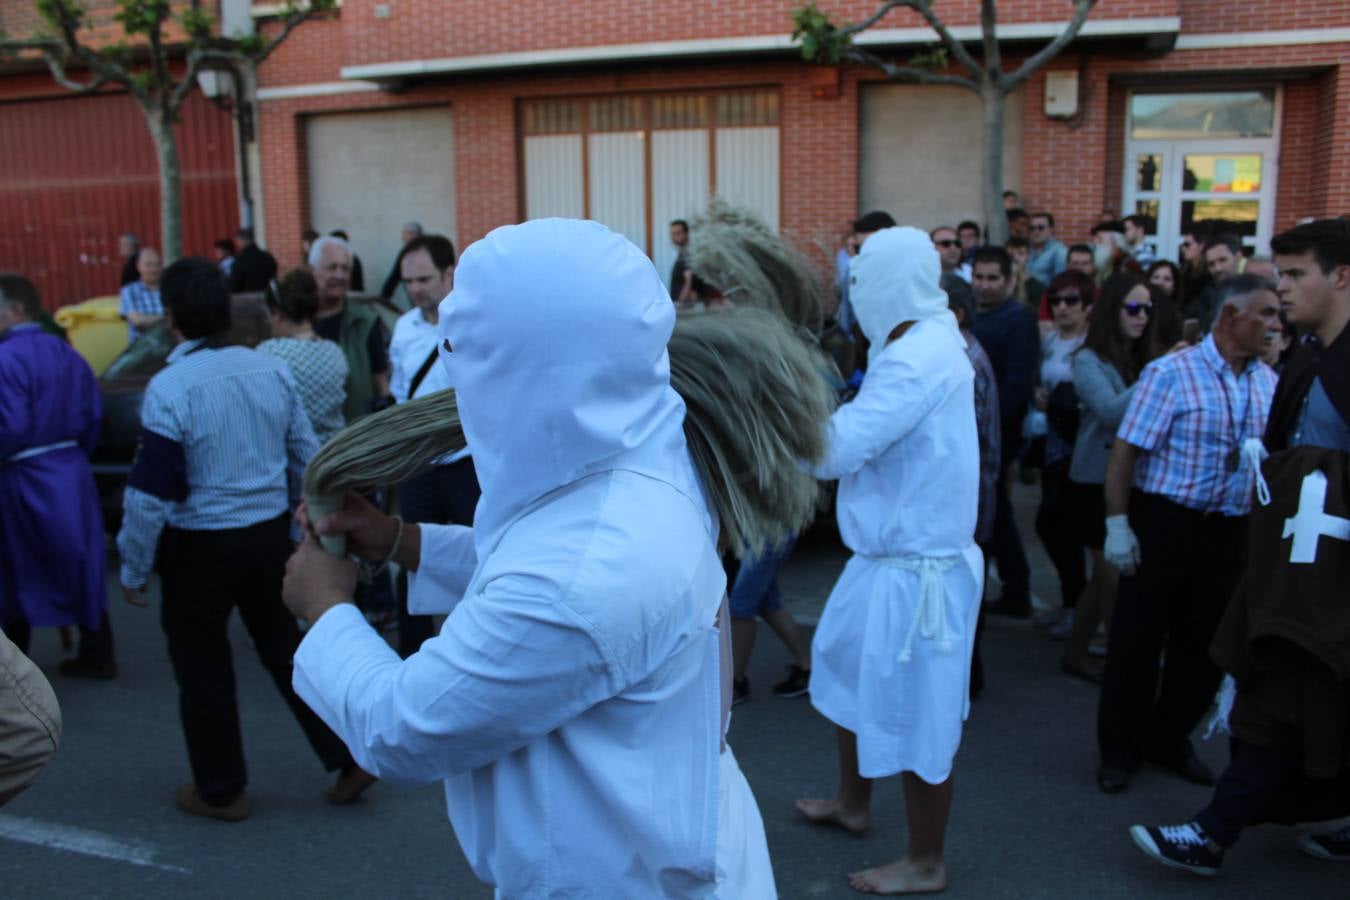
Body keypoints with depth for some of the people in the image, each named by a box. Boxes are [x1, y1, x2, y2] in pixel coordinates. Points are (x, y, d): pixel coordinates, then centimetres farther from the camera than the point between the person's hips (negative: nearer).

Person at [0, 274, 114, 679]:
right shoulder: (67, 353, 6)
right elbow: (94, 416, 8)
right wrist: (74, 455, 17)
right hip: (72, 472, 7)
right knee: (79, 564, 13)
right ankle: (96, 657, 21)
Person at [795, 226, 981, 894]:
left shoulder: (920, 358, -24)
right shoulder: (922, 342, 8)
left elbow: (833, 448, -25)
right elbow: (867, 432, 10)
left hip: (916, 566, -10)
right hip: (891, 552, 10)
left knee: (914, 712, 4)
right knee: (850, 672, 24)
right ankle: (852, 802, 44)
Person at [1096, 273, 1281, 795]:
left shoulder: (1269, 383, 6)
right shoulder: (1172, 373, -12)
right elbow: (1125, 452, -13)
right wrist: (1117, 525, -15)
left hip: (1229, 533, 6)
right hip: (1163, 524, -5)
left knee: (1204, 645, 14)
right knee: (1137, 640, 4)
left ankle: (1170, 740, 33)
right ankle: (1121, 750, 20)